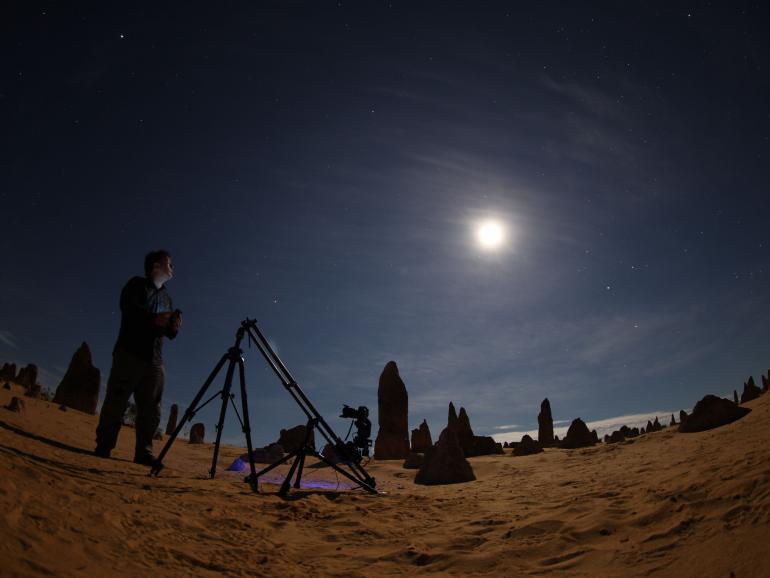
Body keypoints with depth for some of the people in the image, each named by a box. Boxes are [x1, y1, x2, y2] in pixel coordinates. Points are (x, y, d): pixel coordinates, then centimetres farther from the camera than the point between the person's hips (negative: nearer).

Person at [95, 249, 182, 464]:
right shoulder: (137, 284, 8)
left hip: (155, 360, 6)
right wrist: (154, 318, -19)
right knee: (116, 401, -7)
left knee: (151, 409, 0)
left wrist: (174, 326, -2)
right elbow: (127, 307, -11)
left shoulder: (166, 297, 25)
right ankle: (103, 448, -1)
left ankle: (144, 453, 2)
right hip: (130, 353, -6)